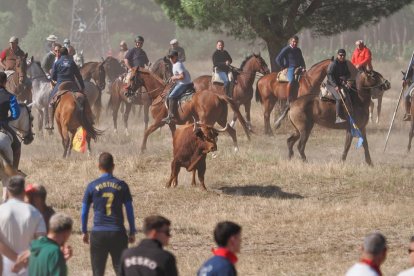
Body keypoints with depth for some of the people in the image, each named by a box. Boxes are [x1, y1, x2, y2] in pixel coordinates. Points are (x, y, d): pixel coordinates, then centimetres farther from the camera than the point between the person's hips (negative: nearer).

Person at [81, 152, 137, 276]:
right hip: (118, 233, 0)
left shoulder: (92, 186, -1)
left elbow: (84, 211, 4)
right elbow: (129, 211, 2)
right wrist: (132, 232, 11)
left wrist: (84, 232, 16)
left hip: (98, 233, 0)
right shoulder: (122, 186, -1)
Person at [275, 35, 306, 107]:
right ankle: (288, 100, -32)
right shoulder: (286, 49, -1)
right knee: (292, 80, -36)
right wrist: (283, 67, -4)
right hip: (289, 68, -8)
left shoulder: (298, 50, 20)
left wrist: (303, 67, 10)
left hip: (298, 69, 8)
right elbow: (278, 59, -5)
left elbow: (301, 60, 29)